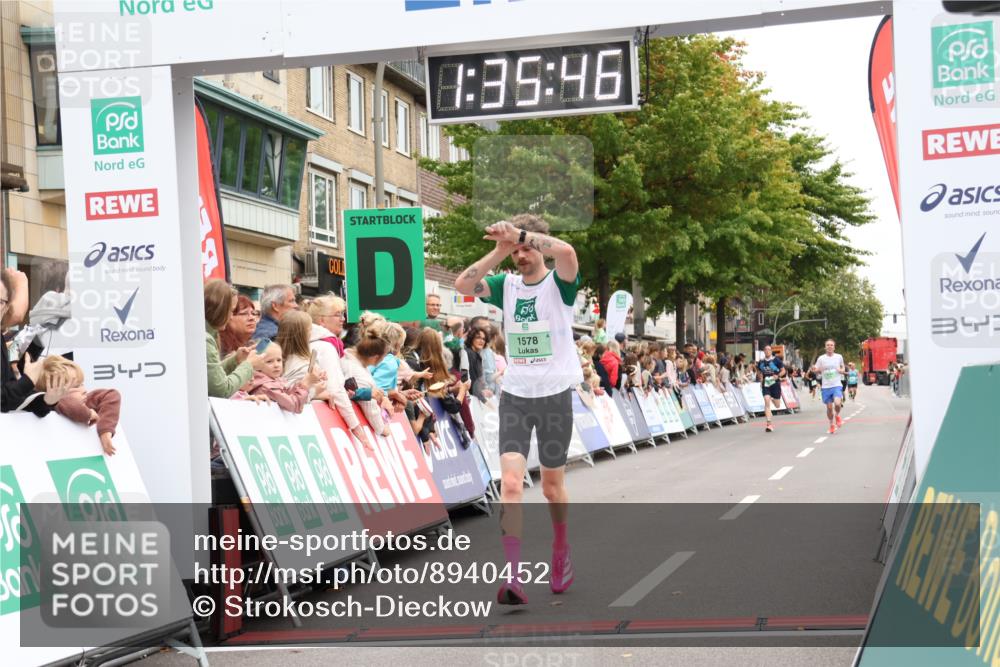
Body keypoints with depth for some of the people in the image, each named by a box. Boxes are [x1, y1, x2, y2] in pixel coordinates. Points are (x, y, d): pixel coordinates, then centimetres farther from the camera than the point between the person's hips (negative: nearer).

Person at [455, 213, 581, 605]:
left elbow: (567, 252, -29)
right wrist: (500, 250, -14)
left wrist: (520, 234, -25)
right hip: (514, 395, 2)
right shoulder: (506, 286, 6)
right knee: (510, 482, -13)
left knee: (552, 487, 10)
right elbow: (463, 284, -10)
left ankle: (561, 551, 39)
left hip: (555, 395, -2)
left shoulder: (559, 283, -5)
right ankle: (513, 578, -19)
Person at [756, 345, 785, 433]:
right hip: (765, 385, 1)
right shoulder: (761, 362, 3)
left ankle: (773, 399, 48)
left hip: (775, 383, -1)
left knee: (777, 405, 8)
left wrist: (778, 376, -18)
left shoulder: (776, 360, -5)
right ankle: (769, 423, -16)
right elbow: (759, 372, 21)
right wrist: (761, 378, 4)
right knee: (766, 402, -17)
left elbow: (783, 371, 0)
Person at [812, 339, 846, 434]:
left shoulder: (839, 357, 3)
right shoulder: (821, 358, 0)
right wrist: (815, 369, -15)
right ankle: (832, 425, 26)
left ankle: (837, 416, 11)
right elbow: (817, 371, 8)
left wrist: (841, 370, -7)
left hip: (837, 385, -1)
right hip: (826, 386, 1)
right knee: (829, 407, 5)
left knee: (837, 403, -21)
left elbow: (843, 369, 16)